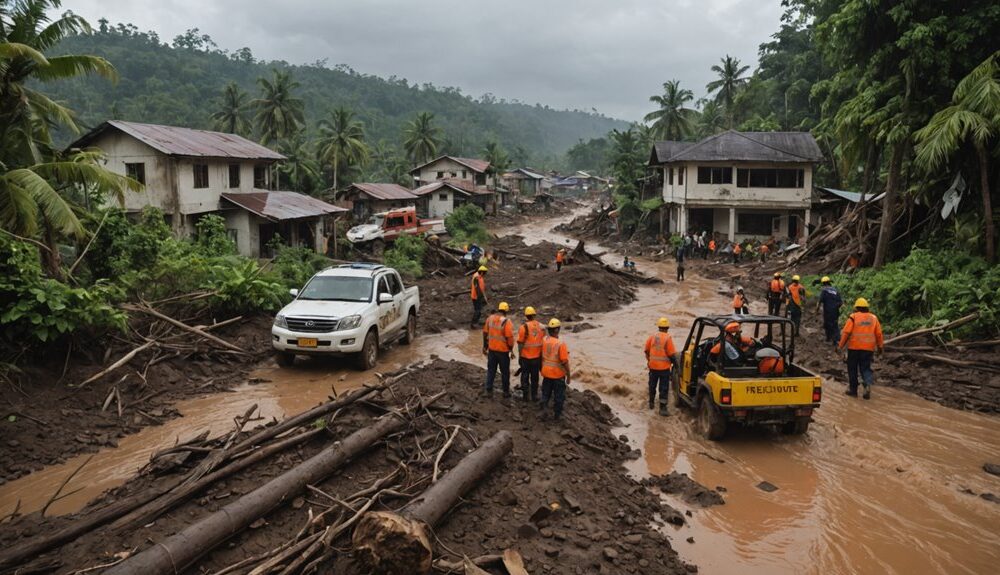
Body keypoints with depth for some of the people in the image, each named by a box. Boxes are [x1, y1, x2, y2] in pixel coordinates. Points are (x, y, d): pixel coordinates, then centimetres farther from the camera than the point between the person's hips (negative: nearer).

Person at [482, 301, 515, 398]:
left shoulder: (490, 318, -1)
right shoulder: (506, 322, -17)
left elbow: (485, 333, 5)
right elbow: (510, 338, -17)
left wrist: (485, 347, 15)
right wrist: (511, 350, -4)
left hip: (492, 349, 4)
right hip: (503, 350, -4)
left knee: (491, 370, 15)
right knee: (505, 372, 11)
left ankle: (489, 391, 19)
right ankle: (506, 392, 20)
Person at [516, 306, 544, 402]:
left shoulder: (523, 327, -15)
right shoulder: (541, 326, -2)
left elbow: (520, 343, -14)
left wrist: (519, 356, -4)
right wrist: (541, 355, 15)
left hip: (526, 357, -3)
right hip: (537, 357, 3)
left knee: (525, 377, 11)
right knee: (535, 377, 15)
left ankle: (525, 395, 17)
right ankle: (534, 396, 22)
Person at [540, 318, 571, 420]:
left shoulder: (544, 340, -9)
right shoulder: (561, 344, -25)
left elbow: (541, 356, 4)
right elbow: (565, 362, -22)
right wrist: (568, 376, -10)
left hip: (546, 373, 4)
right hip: (558, 374, -4)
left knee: (545, 393, 22)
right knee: (559, 395, 15)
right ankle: (557, 414, 27)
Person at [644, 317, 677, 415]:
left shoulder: (652, 337, -2)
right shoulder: (668, 338, -15)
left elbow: (646, 350, 7)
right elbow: (672, 353, -15)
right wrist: (673, 361, 4)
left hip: (653, 366, 4)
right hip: (664, 367, -4)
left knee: (652, 385, 21)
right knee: (664, 388, 2)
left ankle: (651, 402, 35)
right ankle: (662, 408, -1)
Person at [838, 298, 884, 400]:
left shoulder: (853, 317, -4)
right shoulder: (873, 318, 7)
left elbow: (846, 332, -10)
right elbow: (879, 334, 6)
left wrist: (841, 346, -3)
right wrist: (880, 347, 16)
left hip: (854, 347, -3)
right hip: (868, 348, 3)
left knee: (852, 369, 10)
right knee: (865, 368, 9)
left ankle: (853, 390, 15)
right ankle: (868, 384, -18)